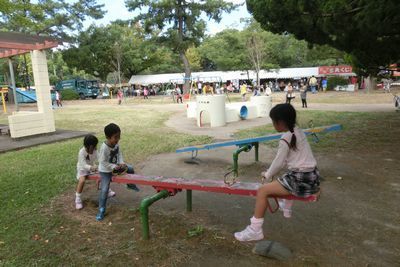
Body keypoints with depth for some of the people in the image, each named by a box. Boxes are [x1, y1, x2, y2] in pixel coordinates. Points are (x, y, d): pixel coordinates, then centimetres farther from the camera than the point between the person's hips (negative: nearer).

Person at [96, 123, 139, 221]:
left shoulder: (116, 143, -12)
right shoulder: (104, 148, -33)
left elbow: (119, 153, 1)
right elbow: (103, 162, -27)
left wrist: (121, 163, -13)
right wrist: (114, 167, -28)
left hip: (115, 166, 7)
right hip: (105, 170, -7)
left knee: (130, 169, 14)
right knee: (104, 190, -10)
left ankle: (130, 185, 40)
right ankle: (101, 210, 4)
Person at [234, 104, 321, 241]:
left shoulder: (285, 139, -16)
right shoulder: (299, 132, 10)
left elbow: (278, 162, -8)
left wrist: (268, 175, 10)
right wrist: (271, 172, 20)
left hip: (300, 181, -9)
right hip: (312, 177, 9)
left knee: (262, 191, -10)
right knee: (288, 178, 40)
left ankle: (255, 230, -7)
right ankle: (287, 207, 57)